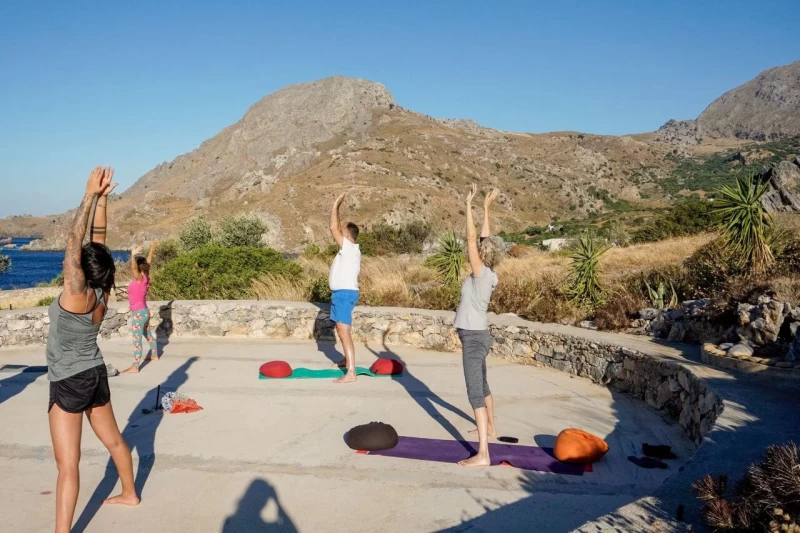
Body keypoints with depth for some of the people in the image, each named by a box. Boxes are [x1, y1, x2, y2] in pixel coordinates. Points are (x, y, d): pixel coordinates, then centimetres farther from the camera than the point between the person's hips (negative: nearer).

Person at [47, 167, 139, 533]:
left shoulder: (76, 294, -25)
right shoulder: (101, 292, -7)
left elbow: (74, 240, -25)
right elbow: (98, 239, -4)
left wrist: (91, 196, -23)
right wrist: (102, 198, -7)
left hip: (69, 383, -8)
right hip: (95, 375, 8)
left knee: (67, 465, -6)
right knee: (113, 440, 23)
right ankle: (130, 494, 40)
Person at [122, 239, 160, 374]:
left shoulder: (139, 278, -18)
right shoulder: (144, 277, 3)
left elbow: (134, 267, -38)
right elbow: (148, 262, 15)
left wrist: (133, 255, -51)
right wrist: (152, 249, 20)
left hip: (139, 313, -10)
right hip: (144, 312, 10)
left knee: (137, 340, -10)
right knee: (148, 334, 25)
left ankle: (135, 367, -11)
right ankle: (154, 355, 42)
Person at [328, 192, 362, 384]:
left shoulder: (349, 248, -15)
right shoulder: (348, 249, 13)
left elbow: (334, 228, -18)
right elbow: (337, 229, 24)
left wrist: (335, 205, -9)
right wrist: (337, 208, 22)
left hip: (344, 293, -11)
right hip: (342, 293, 11)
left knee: (344, 332, -18)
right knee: (341, 330, 27)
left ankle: (351, 373, -24)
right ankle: (347, 359, 46)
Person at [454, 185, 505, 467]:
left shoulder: (481, 273, -18)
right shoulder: (487, 273, 3)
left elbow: (472, 238, -22)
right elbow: (485, 239, 10)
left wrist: (469, 205, -17)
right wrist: (486, 208, 12)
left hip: (473, 338, -10)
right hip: (478, 336, 10)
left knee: (475, 392, -14)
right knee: (481, 384, 27)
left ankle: (482, 454, -17)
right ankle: (490, 427, 47)